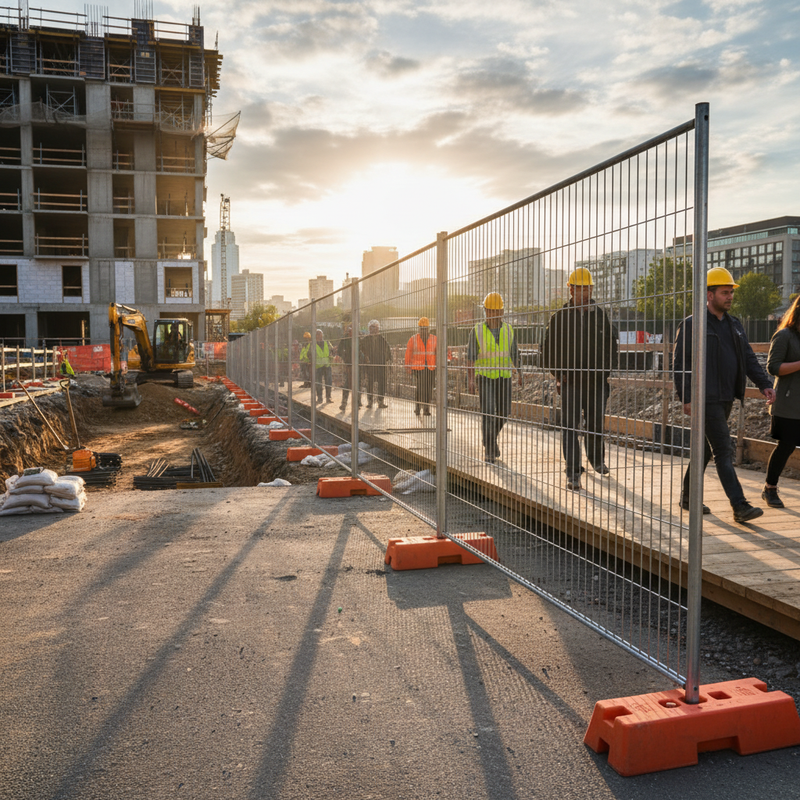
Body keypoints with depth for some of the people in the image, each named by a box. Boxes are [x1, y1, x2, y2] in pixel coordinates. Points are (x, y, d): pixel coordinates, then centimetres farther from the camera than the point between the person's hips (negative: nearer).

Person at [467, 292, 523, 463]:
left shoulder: (508, 330, 2)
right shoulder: (477, 331, -6)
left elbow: (514, 354, 10)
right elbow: (471, 357, -6)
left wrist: (519, 373, 2)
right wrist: (470, 380, -13)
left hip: (504, 377, 3)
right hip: (485, 376, -3)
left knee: (503, 412, 7)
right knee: (488, 412, -13)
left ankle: (492, 435, 36)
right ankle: (489, 450, -7)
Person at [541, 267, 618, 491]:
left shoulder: (601, 315, 9)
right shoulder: (559, 317, 2)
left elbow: (611, 344, 17)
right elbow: (548, 348, 8)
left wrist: (608, 370, 7)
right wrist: (557, 373, 0)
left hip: (596, 380, 2)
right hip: (570, 380, -2)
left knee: (596, 424, 11)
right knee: (570, 425, -7)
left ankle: (597, 459, 38)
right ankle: (573, 474, -3)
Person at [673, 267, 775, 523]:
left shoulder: (734, 325, 15)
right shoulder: (692, 325, -7)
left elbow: (749, 359, 14)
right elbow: (680, 363, -10)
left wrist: (764, 384, -1)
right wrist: (685, 397, -17)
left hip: (726, 399, 8)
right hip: (706, 399, -8)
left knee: (706, 449, 14)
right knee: (724, 451, -10)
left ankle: (688, 497, 25)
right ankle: (740, 506, -10)